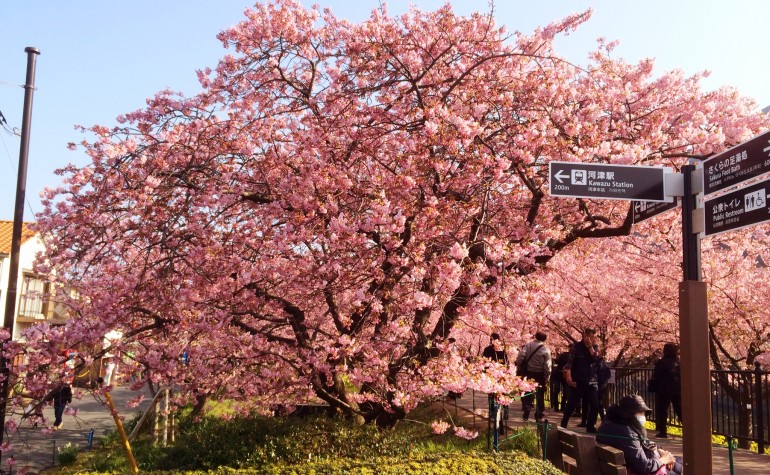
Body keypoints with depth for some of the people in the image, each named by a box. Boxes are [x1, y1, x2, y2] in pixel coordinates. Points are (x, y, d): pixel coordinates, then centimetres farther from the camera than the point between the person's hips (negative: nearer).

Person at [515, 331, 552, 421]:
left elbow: (520, 356, -14)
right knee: (540, 395, 11)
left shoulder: (528, 345, -4)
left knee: (527, 394, 12)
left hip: (528, 373, 1)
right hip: (540, 374, -1)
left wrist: (518, 366, -4)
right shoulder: (546, 349, -7)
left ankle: (526, 414, 10)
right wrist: (547, 377, -2)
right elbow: (547, 365, -9)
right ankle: (538, 415, 13)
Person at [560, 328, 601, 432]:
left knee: (595, 405, -3)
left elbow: (596, 358, -8)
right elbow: (569, 362, -11)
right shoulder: (577, 346, -4)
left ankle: (590, 426, 9)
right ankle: (563, 424, 16)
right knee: (572, 404, -1)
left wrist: (590, 347, -13)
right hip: (577, 381, -4)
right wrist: (568, 376, -21)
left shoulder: (594, 347, 10)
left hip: (592, 381, 4)